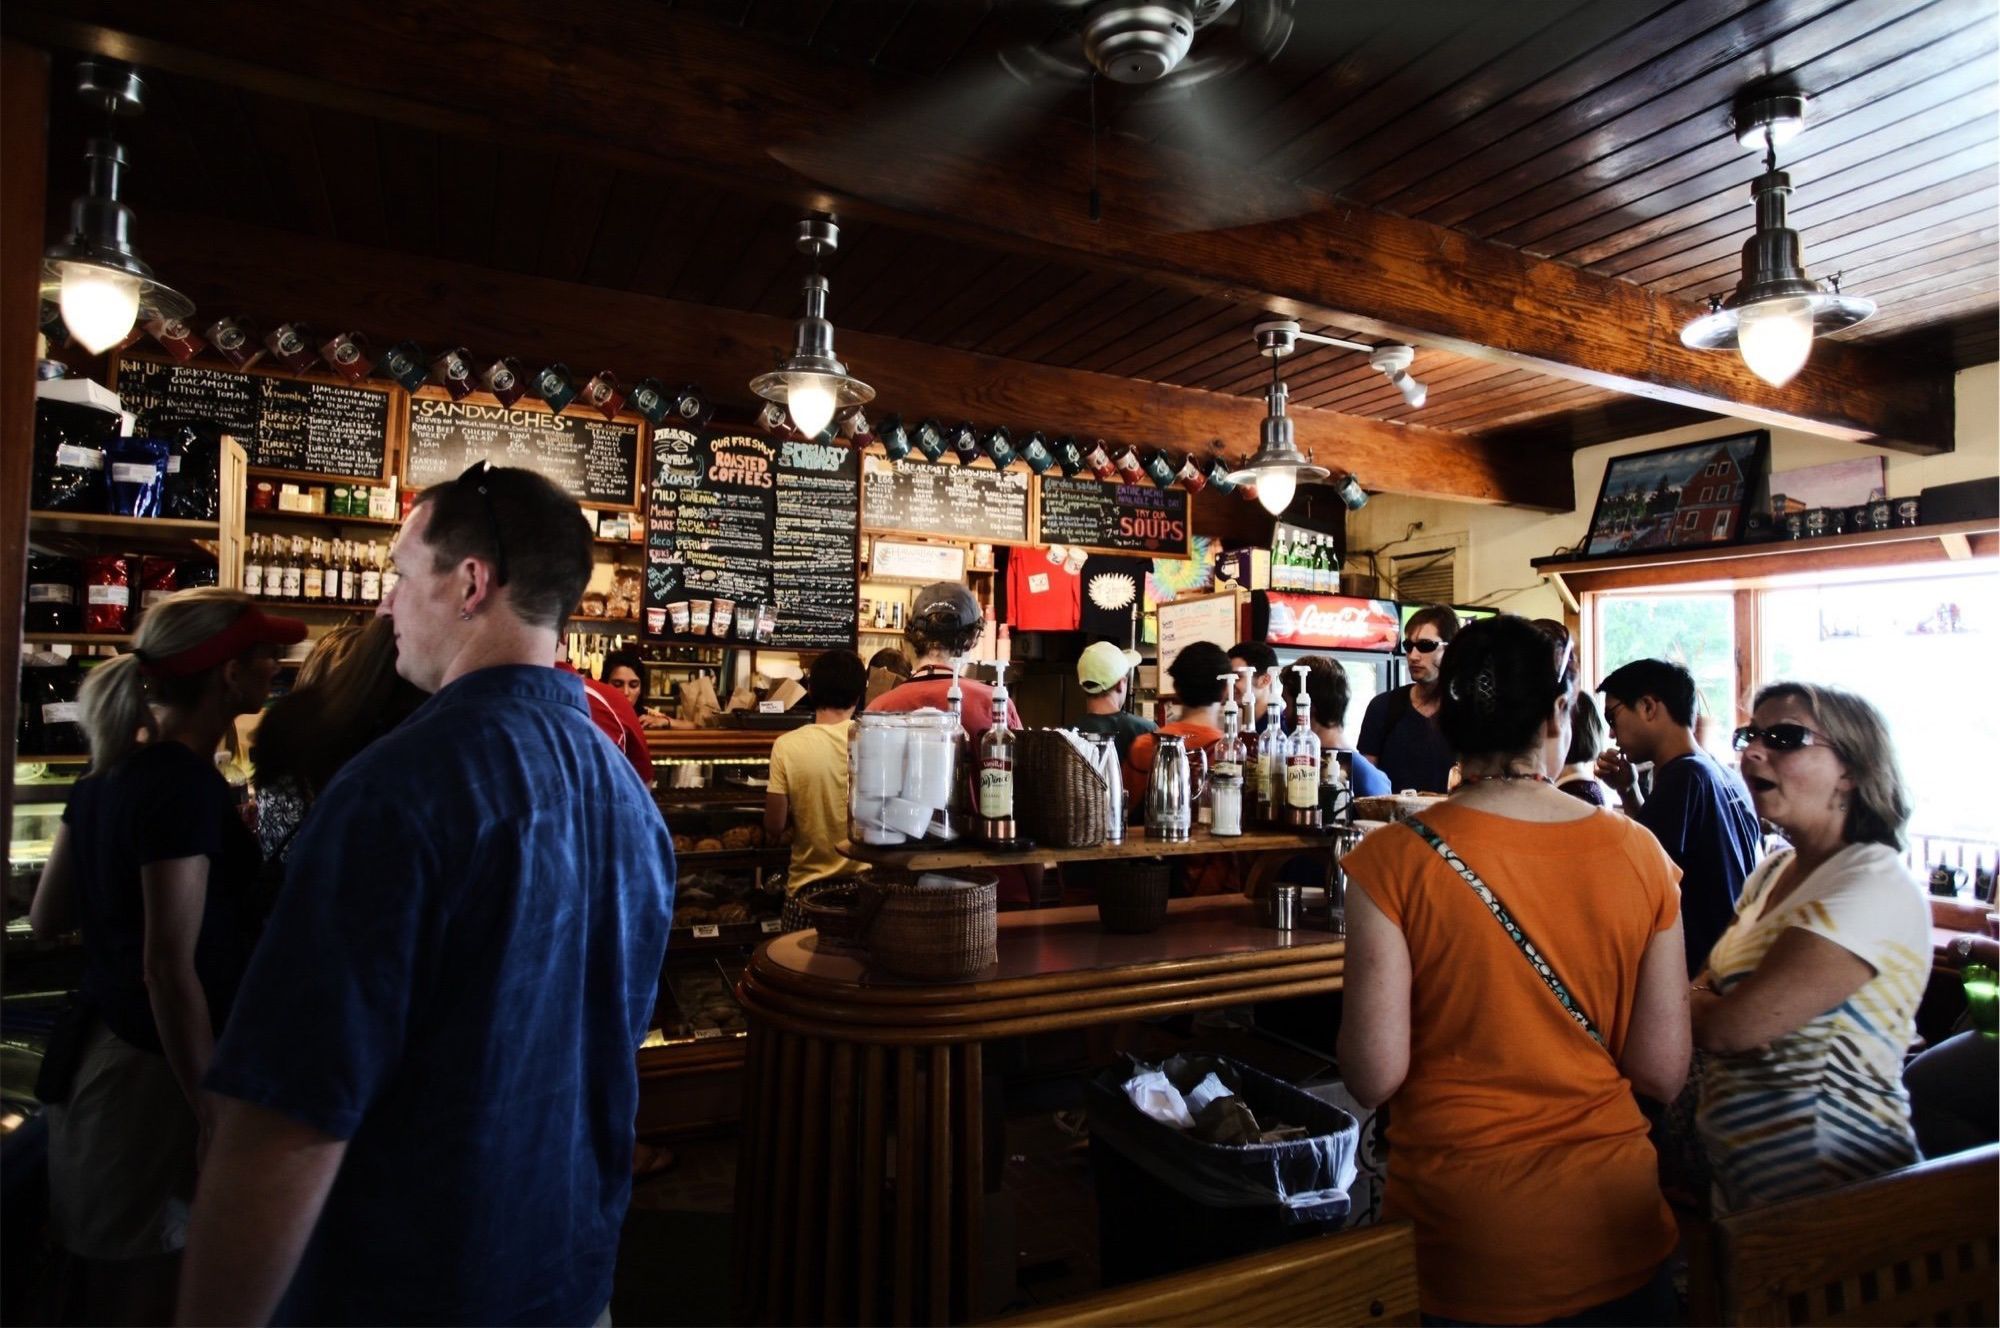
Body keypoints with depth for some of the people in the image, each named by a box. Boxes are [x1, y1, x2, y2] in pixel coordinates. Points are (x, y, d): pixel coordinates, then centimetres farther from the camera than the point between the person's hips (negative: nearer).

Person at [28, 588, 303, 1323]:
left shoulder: (111, 769, 4)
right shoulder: (188, 784, -23)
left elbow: (45, 919, 13)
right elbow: (169, 969, -24)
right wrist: (213, 1113, -18)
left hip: (98, 1042, 9)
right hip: (155, 1066, -9)